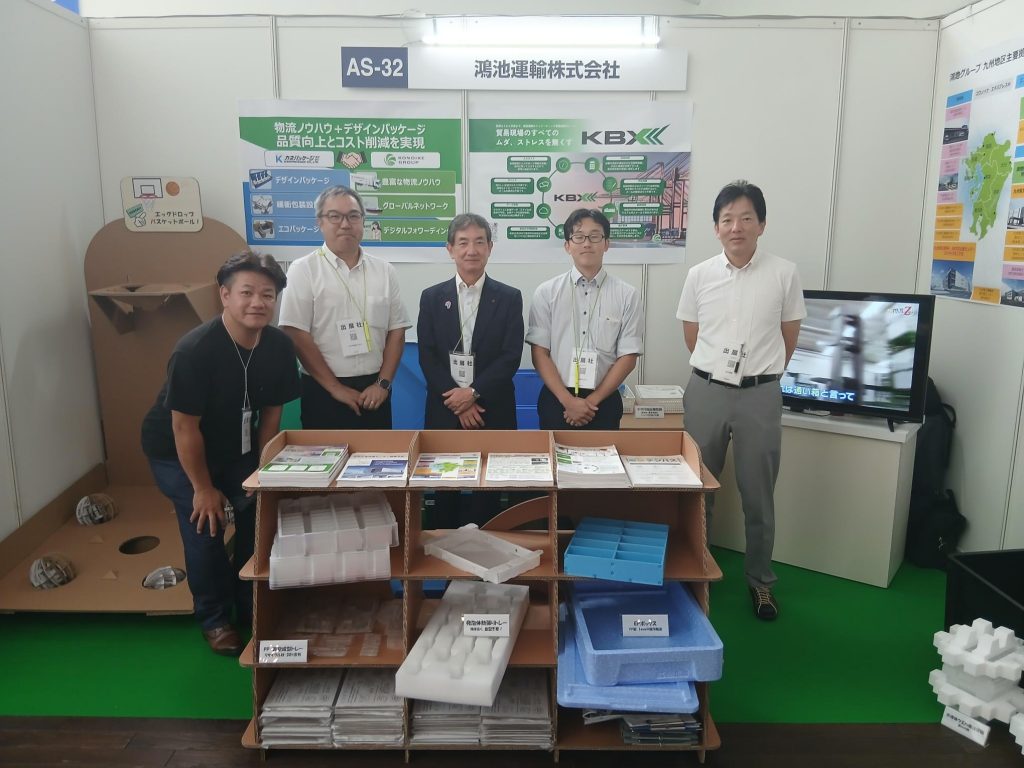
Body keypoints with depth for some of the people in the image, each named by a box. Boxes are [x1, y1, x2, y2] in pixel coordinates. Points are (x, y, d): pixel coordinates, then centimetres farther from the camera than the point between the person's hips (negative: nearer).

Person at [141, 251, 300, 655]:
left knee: (259, 516, 5)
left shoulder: (279, 346, -17)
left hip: (236, 447, 5)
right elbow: (185, 427, -26)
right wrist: (203, 488, -18)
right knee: (205, 528, -8)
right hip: (176, 451, -5)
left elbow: (271, 411, -5)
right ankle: (215, 619, 16)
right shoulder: (194, 350, -33)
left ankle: (253, 607, 27)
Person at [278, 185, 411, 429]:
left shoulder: (384, 271, 5)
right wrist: (336, 388, -11)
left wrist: (383, 383, -4)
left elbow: (396, 330, 6)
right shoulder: (303, 270, -4)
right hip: (324, 391, -3)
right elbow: (296, 334, -9)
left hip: (374, 391, 3)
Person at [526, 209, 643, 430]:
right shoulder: (546, 292, -1)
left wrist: (593, 400, -8)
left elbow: (628, 357, -2)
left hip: (604, 404, 0)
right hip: (556, 400, 0)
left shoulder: (628, 295, -1)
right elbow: (539, 353, -3)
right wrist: (568, 400, -11)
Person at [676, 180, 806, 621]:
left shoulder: (784, 273, -4)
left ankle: (760, 580, 27)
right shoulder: (699, 275, -1)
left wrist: (761, 375, 12)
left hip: (760, 395, -1)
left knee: (758, 495, 9)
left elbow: (789, 337, 7)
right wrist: (718, 370, 13)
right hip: (706, 391, 1)